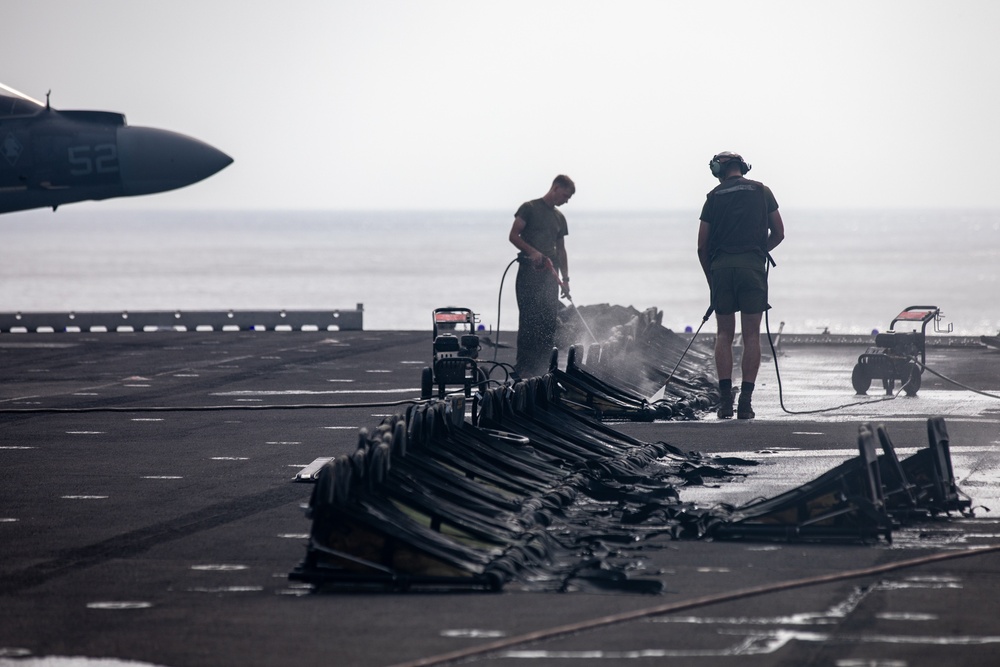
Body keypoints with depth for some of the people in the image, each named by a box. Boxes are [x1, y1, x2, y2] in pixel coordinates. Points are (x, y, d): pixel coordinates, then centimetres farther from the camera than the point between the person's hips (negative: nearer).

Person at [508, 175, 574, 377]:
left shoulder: (559, 217, 19)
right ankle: (523, 367, -10)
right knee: (529, 320, -11)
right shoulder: (530, 208, 0)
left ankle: (542, 367, 8)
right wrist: (533, 252, -21)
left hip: (549, 275, 6)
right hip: (529, 272, -6)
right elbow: (513, 235, -8)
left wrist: (565, 279, 15)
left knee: (549, 322, 2)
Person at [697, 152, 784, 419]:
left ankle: (725, 399, -2)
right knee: (751, 336, 3)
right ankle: (746, 401, -5)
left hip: (721, 267, 0)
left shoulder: (714, 196, 9)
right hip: (752, 267, 0)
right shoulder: (761, 191, 10)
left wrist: (710, 278, 20)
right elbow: (778, 233, 11)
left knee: (724, 335, 8)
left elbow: (702, 246, 9)